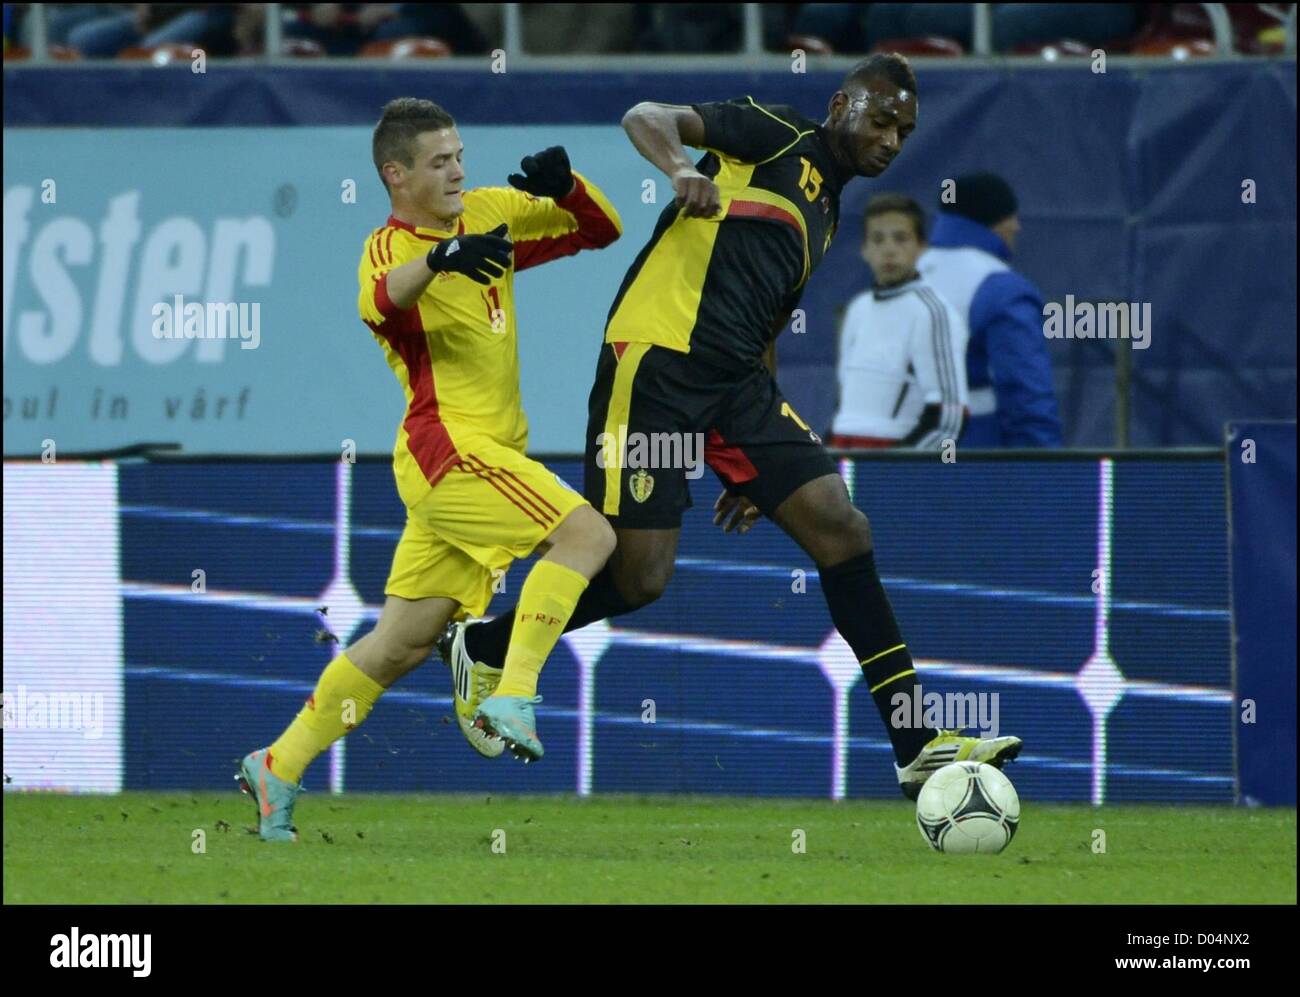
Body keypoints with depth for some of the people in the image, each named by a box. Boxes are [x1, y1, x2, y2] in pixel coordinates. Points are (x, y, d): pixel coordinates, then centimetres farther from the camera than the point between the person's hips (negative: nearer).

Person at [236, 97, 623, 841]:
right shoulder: (387, 248, -9)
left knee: (405, 642, 10)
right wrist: (439, 257, -53)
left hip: (485, 455, 8)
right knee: (587, 532, -21)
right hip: (449, 445, -8)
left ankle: (280, 768, 16)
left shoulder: (491, 213, 12)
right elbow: (379, 302, -34)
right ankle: (511, 697, -24)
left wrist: (566, 187, -5)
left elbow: (601, 230, 16)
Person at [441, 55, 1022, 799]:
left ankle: (920, 748, -3)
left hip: (737, 381, 8)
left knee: (842, 529, -4)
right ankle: (480, 650, 18)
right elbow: (646, 118, -10)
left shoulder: (826, 213, 24)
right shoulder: (780, 137, 2)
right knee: (640, 577, -9)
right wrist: (682, 168, -33)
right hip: (658, 361, -8)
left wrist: (753, 470, 28)